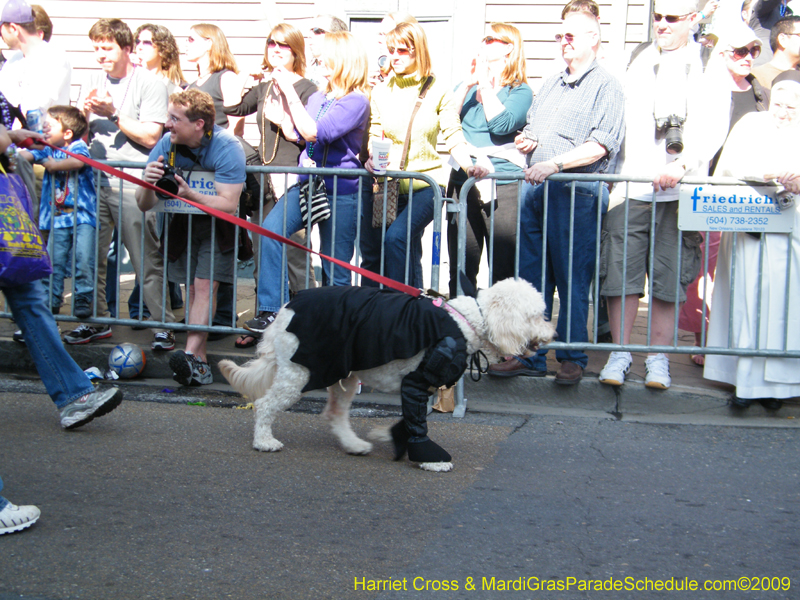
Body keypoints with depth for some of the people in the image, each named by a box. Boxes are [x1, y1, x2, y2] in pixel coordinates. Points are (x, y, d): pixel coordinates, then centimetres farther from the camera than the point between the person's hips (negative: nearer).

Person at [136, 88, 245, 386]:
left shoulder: (226, 147, -24)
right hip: (183, 223, 4)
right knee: (194, 289, -2)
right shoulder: (167, 144, -12)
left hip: (218, 224, -4)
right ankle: (201, 364, -4)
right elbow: (144, 205, -10)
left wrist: (190, 194, -43)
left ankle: (191, 355, -26)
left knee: (205, 287, -17)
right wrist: (147, 185, -33)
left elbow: (228, 205, -30)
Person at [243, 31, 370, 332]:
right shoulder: (317, 98, 16)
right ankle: (271, 312, -15)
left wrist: (290, 92, -13)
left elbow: (314, 132, -20)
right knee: (270, 229, -17)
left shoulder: (356, 101, -10)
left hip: (340, 191, -6)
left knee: (336, 270, 1)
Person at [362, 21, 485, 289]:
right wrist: (372, 157, -8)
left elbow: (454, 138, -2)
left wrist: (469, 166, -20)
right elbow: (374, 135, 14)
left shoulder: (438, 92, 0)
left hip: (424, 184, -4)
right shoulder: (381, 92, 9)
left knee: (396, 237, -26)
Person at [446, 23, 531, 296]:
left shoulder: (520, 90, 4)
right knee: (460, 271, 6)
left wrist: (485, 83, -6)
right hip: (462, 184, 5)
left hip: (502, 190, -5)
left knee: (504, 273, -3)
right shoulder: (467, 85, 19)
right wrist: (468, 83, -1)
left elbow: (502, 124, -15)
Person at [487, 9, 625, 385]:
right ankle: (530, 356, 14)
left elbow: (600, 146, -13)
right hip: (534, 188, 7)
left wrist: (554, 164, -21)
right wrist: (527, 141, 7)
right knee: (532, 277, 7)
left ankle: (573, 359, 7)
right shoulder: (551, 85, 22)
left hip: (575, 192, -7)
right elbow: (530, 129, 31)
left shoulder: (606, 86, -1)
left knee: (572, 279, -3)